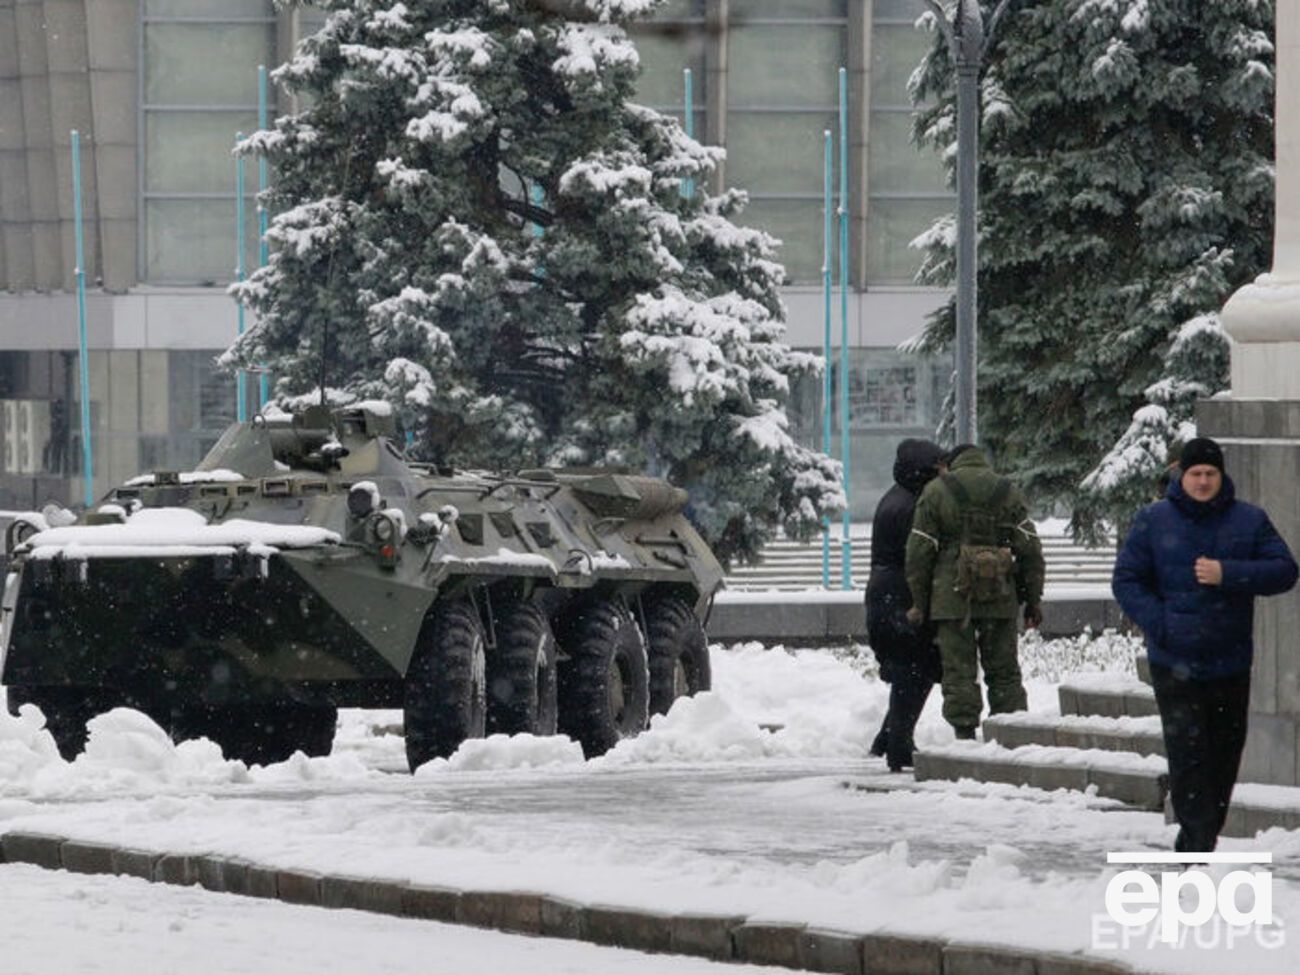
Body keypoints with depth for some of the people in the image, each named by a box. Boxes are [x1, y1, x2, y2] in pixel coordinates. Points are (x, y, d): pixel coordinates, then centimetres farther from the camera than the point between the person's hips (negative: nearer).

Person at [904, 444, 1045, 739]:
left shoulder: (936, 491, 2)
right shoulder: (1008, 492, 8)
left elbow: (919, 551, -1)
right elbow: (1030, 549, 5)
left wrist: (919, 602, 4)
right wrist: (1033, 598, 9)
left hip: (952, 597, -2)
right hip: (1000, 599, 2)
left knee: (959, 673, 0)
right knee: (1004, 673, 9)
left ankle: (965, 736, -5)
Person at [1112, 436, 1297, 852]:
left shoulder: (1250, 521, 5)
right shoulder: (1153, 521, 2)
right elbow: (1126, 580, 3)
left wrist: (1227, 574, -15)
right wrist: (1160, 625, -12)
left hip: (1230, 663, 2)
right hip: (1175, 664, -2)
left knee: (1224, 756, 7)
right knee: (1187, 756, -12)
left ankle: (1195, 844, 19)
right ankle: (1198, 843, -14)